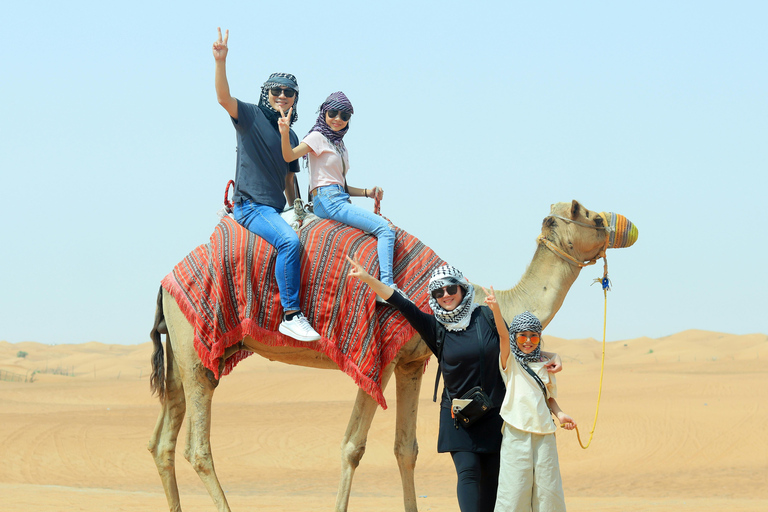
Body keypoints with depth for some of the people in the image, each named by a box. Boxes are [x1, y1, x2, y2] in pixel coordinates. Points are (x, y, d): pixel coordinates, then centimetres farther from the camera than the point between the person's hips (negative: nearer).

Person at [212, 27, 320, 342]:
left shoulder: (291, 137, 17)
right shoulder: (251, 116, -2)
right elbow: (223, 97, -20)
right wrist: (221, 61, -34)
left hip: (274, 209, 9)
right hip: (250, 205, -9)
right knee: (289, 241, -29)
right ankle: (291, 315, -31)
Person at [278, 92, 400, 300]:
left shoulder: (339, 145, 23)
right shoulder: (318, 137, -1)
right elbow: (289, 156, -17)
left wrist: (368, 193, 12)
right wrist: (284, 133, -34)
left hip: (340, 201, 9)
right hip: (327, 201, -9)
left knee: (386, 229, 3)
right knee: (384, 229, -20)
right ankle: (387, 286, -28)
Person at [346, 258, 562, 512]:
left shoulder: (485, 317, 1)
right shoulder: (435, 327, 0)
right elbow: (401, 304, -7)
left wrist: (550, 355, 4)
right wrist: (367, 278, -15)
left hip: (494, 413, 1)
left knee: (491, 478, 1)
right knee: (468, 471, -14)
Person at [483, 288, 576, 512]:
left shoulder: (544, 366, 15)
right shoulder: (510, 362, 4)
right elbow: (503, 335, -11)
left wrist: (559, 414, 2)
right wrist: (496, 309, -26)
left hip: (543, 432, 3)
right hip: (516, 432, -3)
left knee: (546, 484, 2)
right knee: (515, 486, -7)